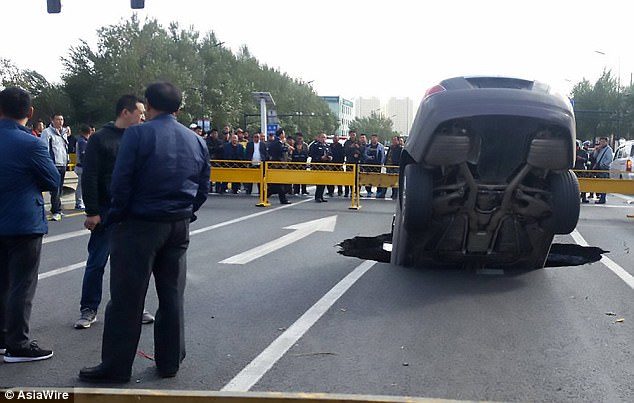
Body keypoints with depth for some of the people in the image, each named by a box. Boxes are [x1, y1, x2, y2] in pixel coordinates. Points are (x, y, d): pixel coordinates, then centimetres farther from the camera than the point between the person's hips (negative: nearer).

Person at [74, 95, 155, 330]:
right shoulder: (100, 139, -5)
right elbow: (89, 178, -9)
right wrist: (92, 212, -13)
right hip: (106, 213, -5)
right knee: (97, 262, 4)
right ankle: (89, 310, 16)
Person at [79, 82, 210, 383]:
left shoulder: (137, 135, -11)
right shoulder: (197, 141, 6)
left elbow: (120, 183, -14)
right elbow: (203, 189, 8)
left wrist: (117, 216, -1)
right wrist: (184, 214, 15)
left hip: (139, 225, -5)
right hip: (179, 227, 5)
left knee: (126, 298, 4)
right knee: (172, 295, 14)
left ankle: (116, 366, 12)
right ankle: (170, 361, 23)